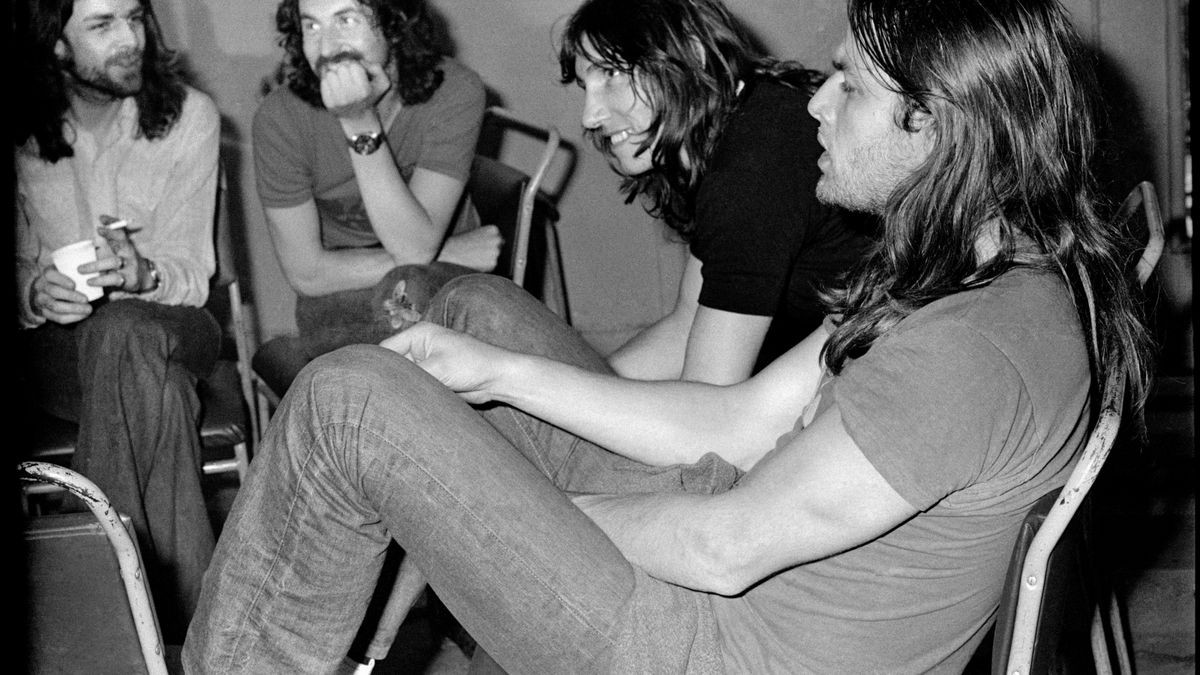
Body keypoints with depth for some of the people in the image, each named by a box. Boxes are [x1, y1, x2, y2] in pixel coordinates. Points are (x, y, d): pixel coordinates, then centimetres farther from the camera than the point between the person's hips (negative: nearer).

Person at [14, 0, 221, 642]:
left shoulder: (189, 115, -3)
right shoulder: (23, 131, -1)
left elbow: (191, 272, -6)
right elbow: (19, 269, 3)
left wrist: (143, 275, -31)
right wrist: (36, 293, -23)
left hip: (170, 327, 0)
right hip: (54, 342, 0)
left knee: (121, 332, -38)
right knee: (159, 393, -36)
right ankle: (189, 620, -32)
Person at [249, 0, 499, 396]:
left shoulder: (454, 93, -16)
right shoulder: (280, 117, -15)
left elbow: (415, 248, -22)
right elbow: (307, 273, -12)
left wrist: (362, 126, -32)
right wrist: (451, 253, -14)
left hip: (446, 288, 1)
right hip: (340, 303, -1)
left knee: (412, 295, -29)